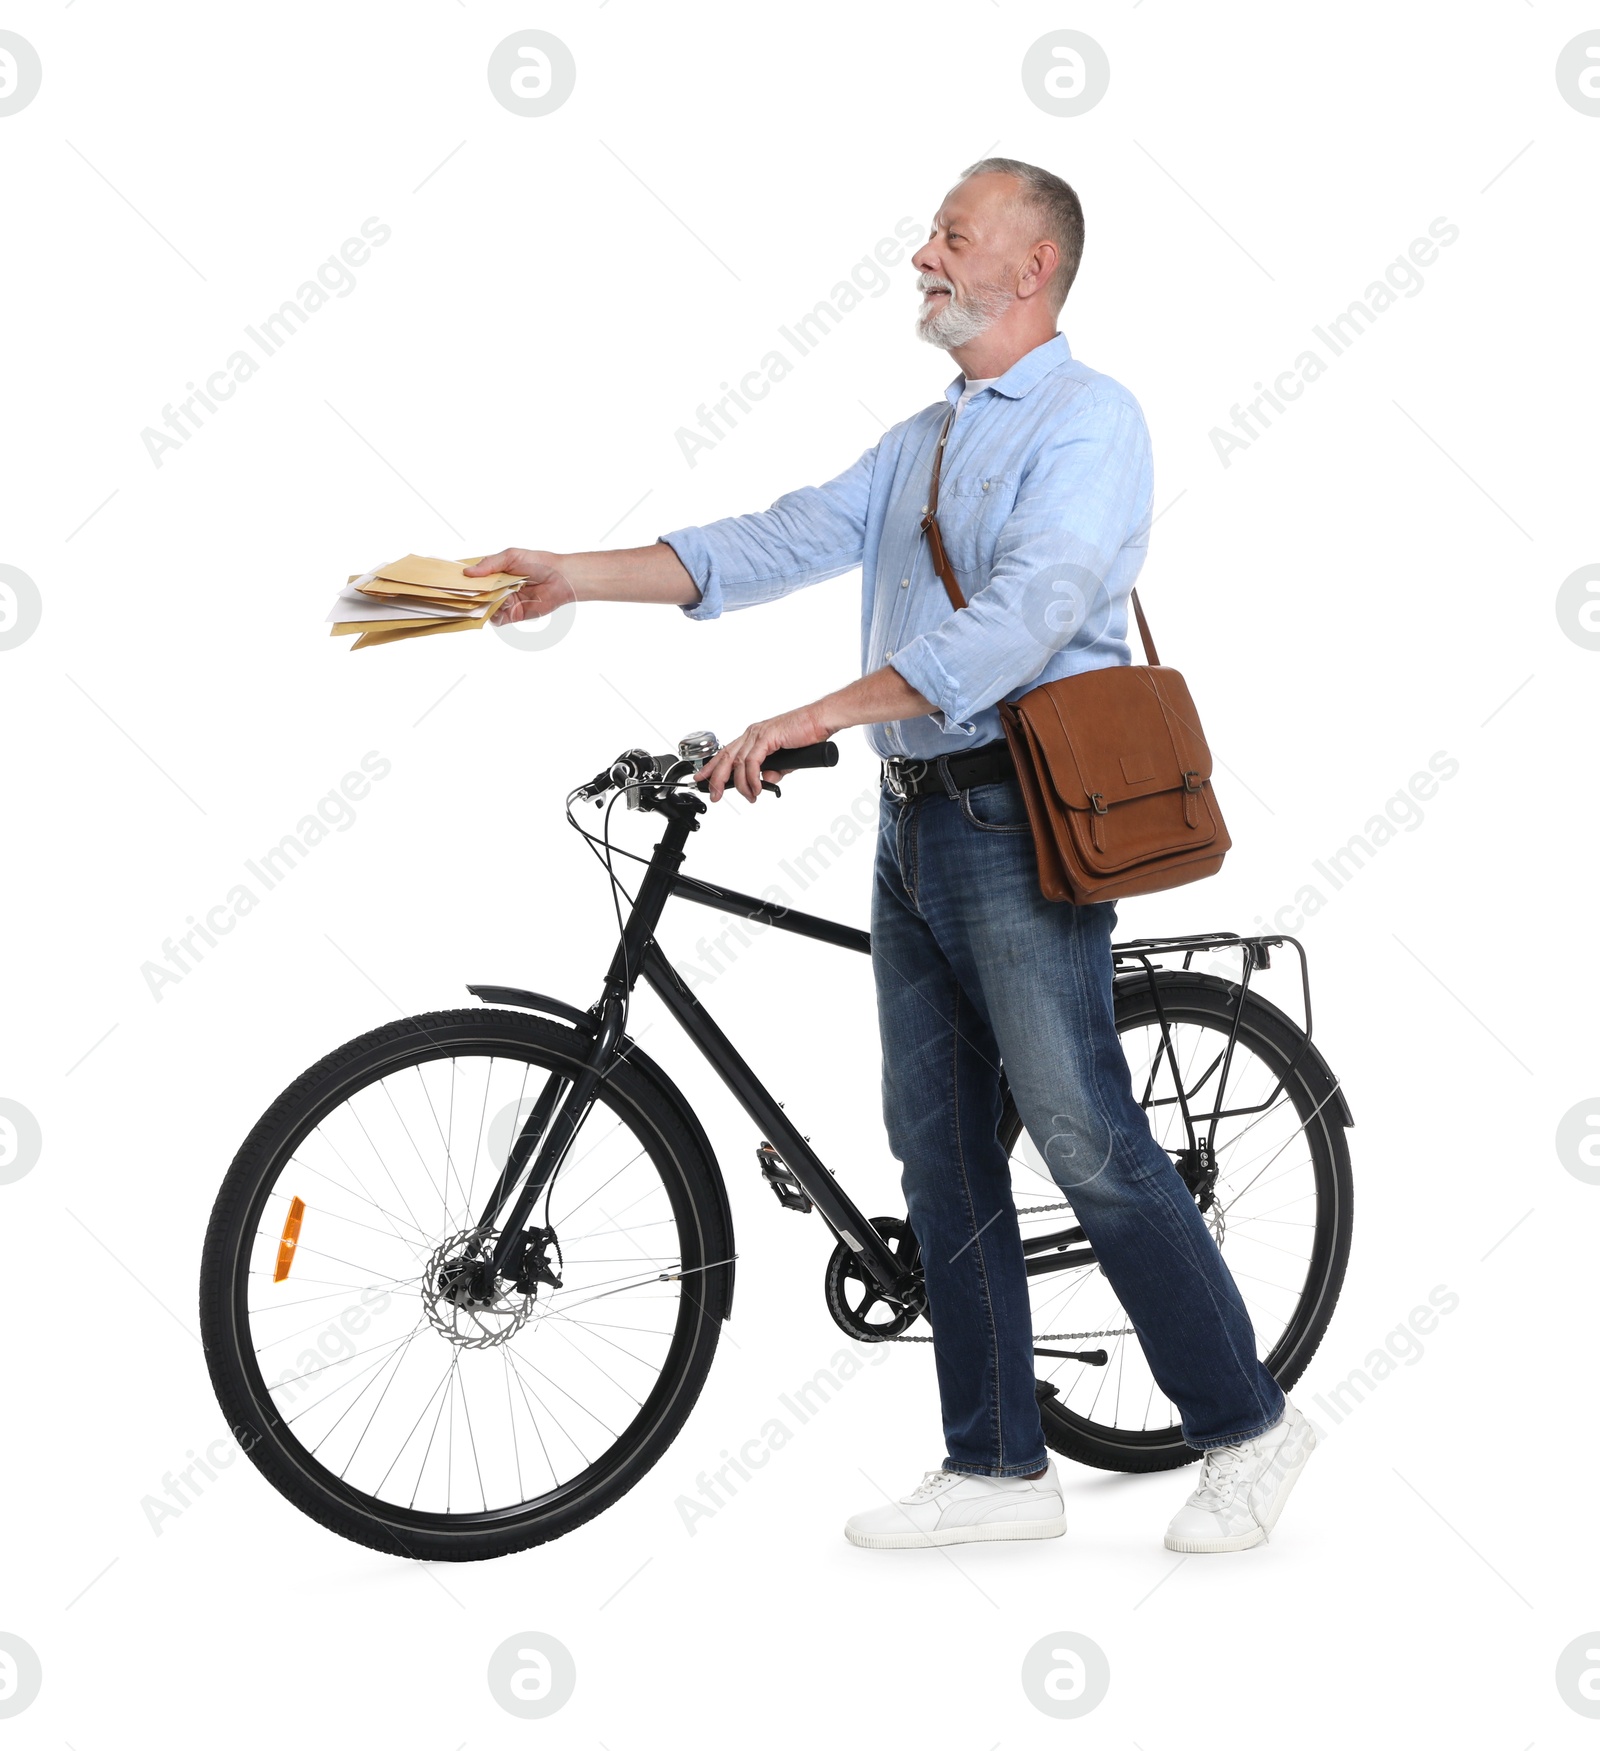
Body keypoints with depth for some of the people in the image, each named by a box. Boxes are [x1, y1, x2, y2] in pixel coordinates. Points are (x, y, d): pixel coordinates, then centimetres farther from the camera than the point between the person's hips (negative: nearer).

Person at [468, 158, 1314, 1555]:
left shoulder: (1089, 420, -8)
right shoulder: (920, 441, 20)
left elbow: (1024, 614, -22)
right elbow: (784, 543, 11)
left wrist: (811, 721, -26)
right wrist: (578, 576, 2)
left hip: (1022, 822, -9)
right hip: (916, 818, 9)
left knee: (1088, 1142, -8)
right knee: (939, 1149, 8)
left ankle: (1246, 1426, 8)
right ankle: (998, 1467, 16)